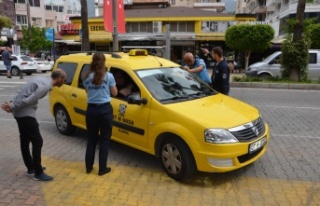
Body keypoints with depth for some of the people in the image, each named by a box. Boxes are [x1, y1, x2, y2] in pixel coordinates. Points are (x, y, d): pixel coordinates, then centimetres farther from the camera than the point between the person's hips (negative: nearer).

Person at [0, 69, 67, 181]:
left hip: (19, 112, 10)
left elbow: (22, 93, 13)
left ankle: (31, 168, 31)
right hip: (26, 113, -10)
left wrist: (12, 103, 3)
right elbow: (30, 100, -22)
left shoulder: (41, 79, 15)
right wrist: (12, 107, -13)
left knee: (25, 141, 17)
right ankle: (38, 173, 5)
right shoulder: (46, 85, -17)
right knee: (37, 141, -3)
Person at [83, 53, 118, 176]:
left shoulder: (87, 77, 4)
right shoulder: (109, 76, -5)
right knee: (104, 139, 8)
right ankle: (102, 168, 12)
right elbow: (114, 93, 5)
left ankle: (89, 167, 24)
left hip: (91, 109, 3)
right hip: (105, 109, -3)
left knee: (91, 139, 17)